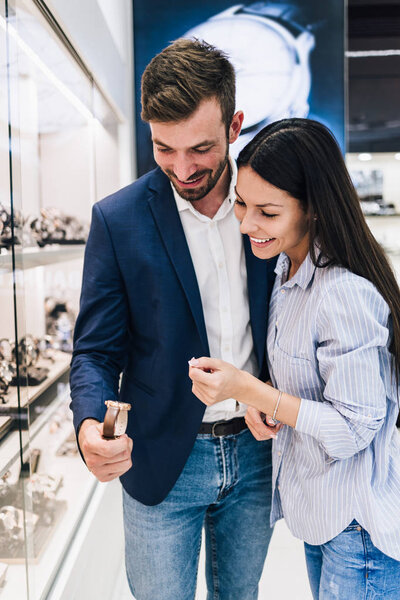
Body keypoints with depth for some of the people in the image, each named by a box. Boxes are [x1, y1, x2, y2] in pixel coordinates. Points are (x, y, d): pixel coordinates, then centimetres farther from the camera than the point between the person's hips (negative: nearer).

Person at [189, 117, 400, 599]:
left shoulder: (346, 294, -28)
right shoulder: (287, 271, 2)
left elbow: (354, 428, -24)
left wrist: (249, 390, -25)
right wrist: (258, 397, -4)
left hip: (358, 526, -8)